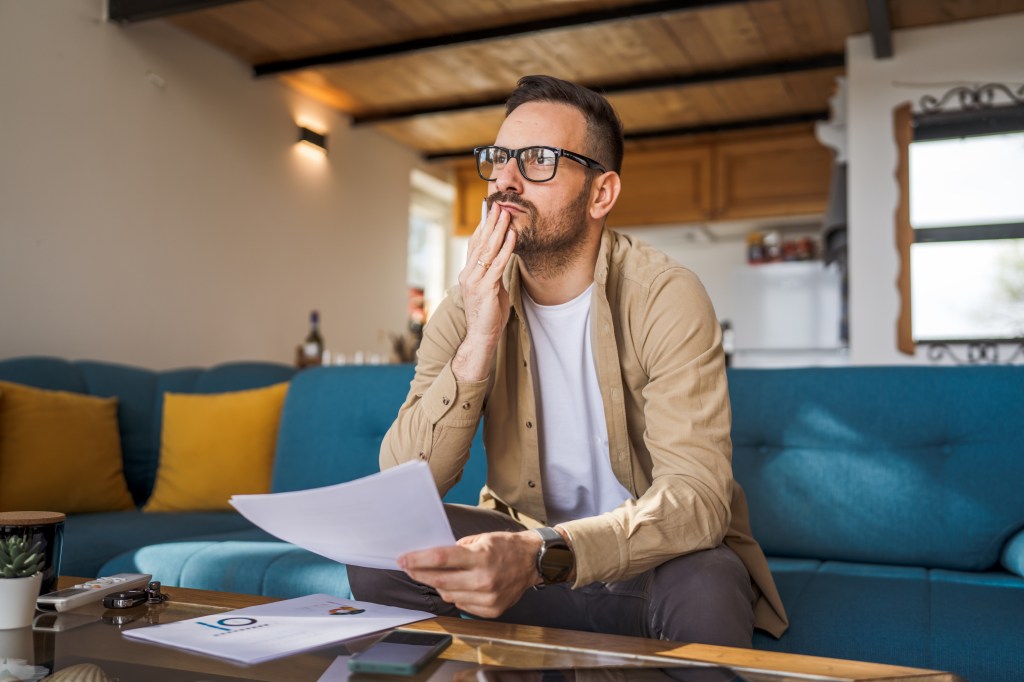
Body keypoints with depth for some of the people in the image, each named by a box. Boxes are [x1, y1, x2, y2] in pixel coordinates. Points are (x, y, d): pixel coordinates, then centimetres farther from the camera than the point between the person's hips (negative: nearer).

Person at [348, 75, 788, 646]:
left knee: (705, 589, -37)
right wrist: (479, 344, -27)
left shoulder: (667, 297, -17)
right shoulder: (472, 305, -5)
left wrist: (539, 556, -44)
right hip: (525, 545, 4)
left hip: (654, 552, -3)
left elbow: (697, 496, -28)